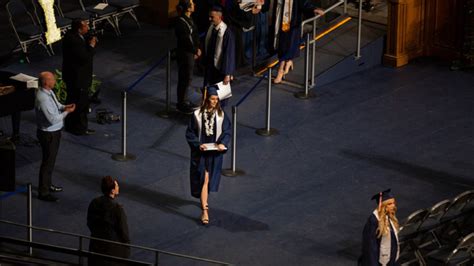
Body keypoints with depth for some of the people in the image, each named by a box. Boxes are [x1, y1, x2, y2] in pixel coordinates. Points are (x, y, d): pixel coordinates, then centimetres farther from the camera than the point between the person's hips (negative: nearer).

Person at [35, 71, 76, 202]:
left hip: (55, 131, 10)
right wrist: (67, 112, -19)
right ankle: (43, 192, 13)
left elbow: (55, 104, 18)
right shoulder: (43, 98, -31)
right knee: (48, 162, 2)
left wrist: (64, 107, -3)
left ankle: (48, 185, 41)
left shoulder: (49, 91, -1)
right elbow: (53, 119, -30)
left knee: (51, 160, 24)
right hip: (48, 134, -10)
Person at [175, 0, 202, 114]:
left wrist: (197, 48, 0)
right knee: (184, 79, 2)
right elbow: (186, 40, -21)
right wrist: (196, 51, -10)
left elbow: (195, 34, 10)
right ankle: (181, 104, 15)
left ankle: (184, 101, 32)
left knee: (187, 78, 19)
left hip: (190, 53, 9)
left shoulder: (189, 19, 4)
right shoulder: (181, 23, -24)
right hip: (184, 54, -9)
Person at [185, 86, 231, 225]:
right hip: (201, 151, -3)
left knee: (209, 178, 16)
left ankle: (204, 200, 42)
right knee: (204, 180, -7)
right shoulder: (197, 115, -9)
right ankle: (205, 210, -8)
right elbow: (190, 133, -4)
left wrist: (223, 143, -17)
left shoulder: (221, 115, -3)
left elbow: (226, 132, 1)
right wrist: (198, 144, -19)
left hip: (215, 151, 3)